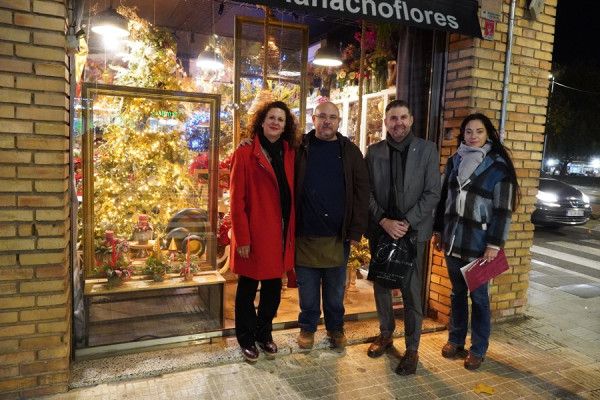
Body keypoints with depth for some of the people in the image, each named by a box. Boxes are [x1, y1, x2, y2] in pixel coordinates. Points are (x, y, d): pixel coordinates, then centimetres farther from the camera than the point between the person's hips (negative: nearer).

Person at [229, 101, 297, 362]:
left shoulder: (290, 155, 8)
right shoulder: (245, 155, -7)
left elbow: (293, 196, 8)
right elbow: (237, 201, -10)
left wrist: (292, 232, 4)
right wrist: (242, 238, -14)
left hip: (281, 235, 5)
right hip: (254, 234, -5)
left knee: (273, 288, 16)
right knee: (247, 289, 11)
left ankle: (264, 334, 36)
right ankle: (246, 339, 30)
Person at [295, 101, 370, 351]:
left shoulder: (350, 151, 1)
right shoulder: (299, 148, 1)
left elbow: (361, 191, -2)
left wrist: (357, 229, -7)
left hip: (338, 235, 0)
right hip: (305, 233, 0)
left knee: (336, 288, 15)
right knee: (307, 286, 13)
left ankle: (335, 328, 34)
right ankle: (307, 327, 32)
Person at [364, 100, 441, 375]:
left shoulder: (427, 149, -1)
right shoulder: (374, 152, 4)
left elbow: (432, 193, -5)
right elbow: (367, 193, 1)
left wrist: (406, 222, -14)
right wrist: (384, 221, -12)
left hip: (412, 230, -2)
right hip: (380, 229, 3)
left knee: (412, 291, 3)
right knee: (381, 286, 13)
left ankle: (412, 349, 18)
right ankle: (386, 334, 33)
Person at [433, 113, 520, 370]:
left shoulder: (498, 166, -6)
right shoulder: (454, 162, 7)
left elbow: (503, 210, -9)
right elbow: (442, 197, 12)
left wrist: (494, 244, -13)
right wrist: (438, 230, 10)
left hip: (479, 243, -4)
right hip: (453, 239, 4)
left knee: (478, 296, 7)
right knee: (457, 292, 15)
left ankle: (478, 349, 21)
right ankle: (455, 339, 30)